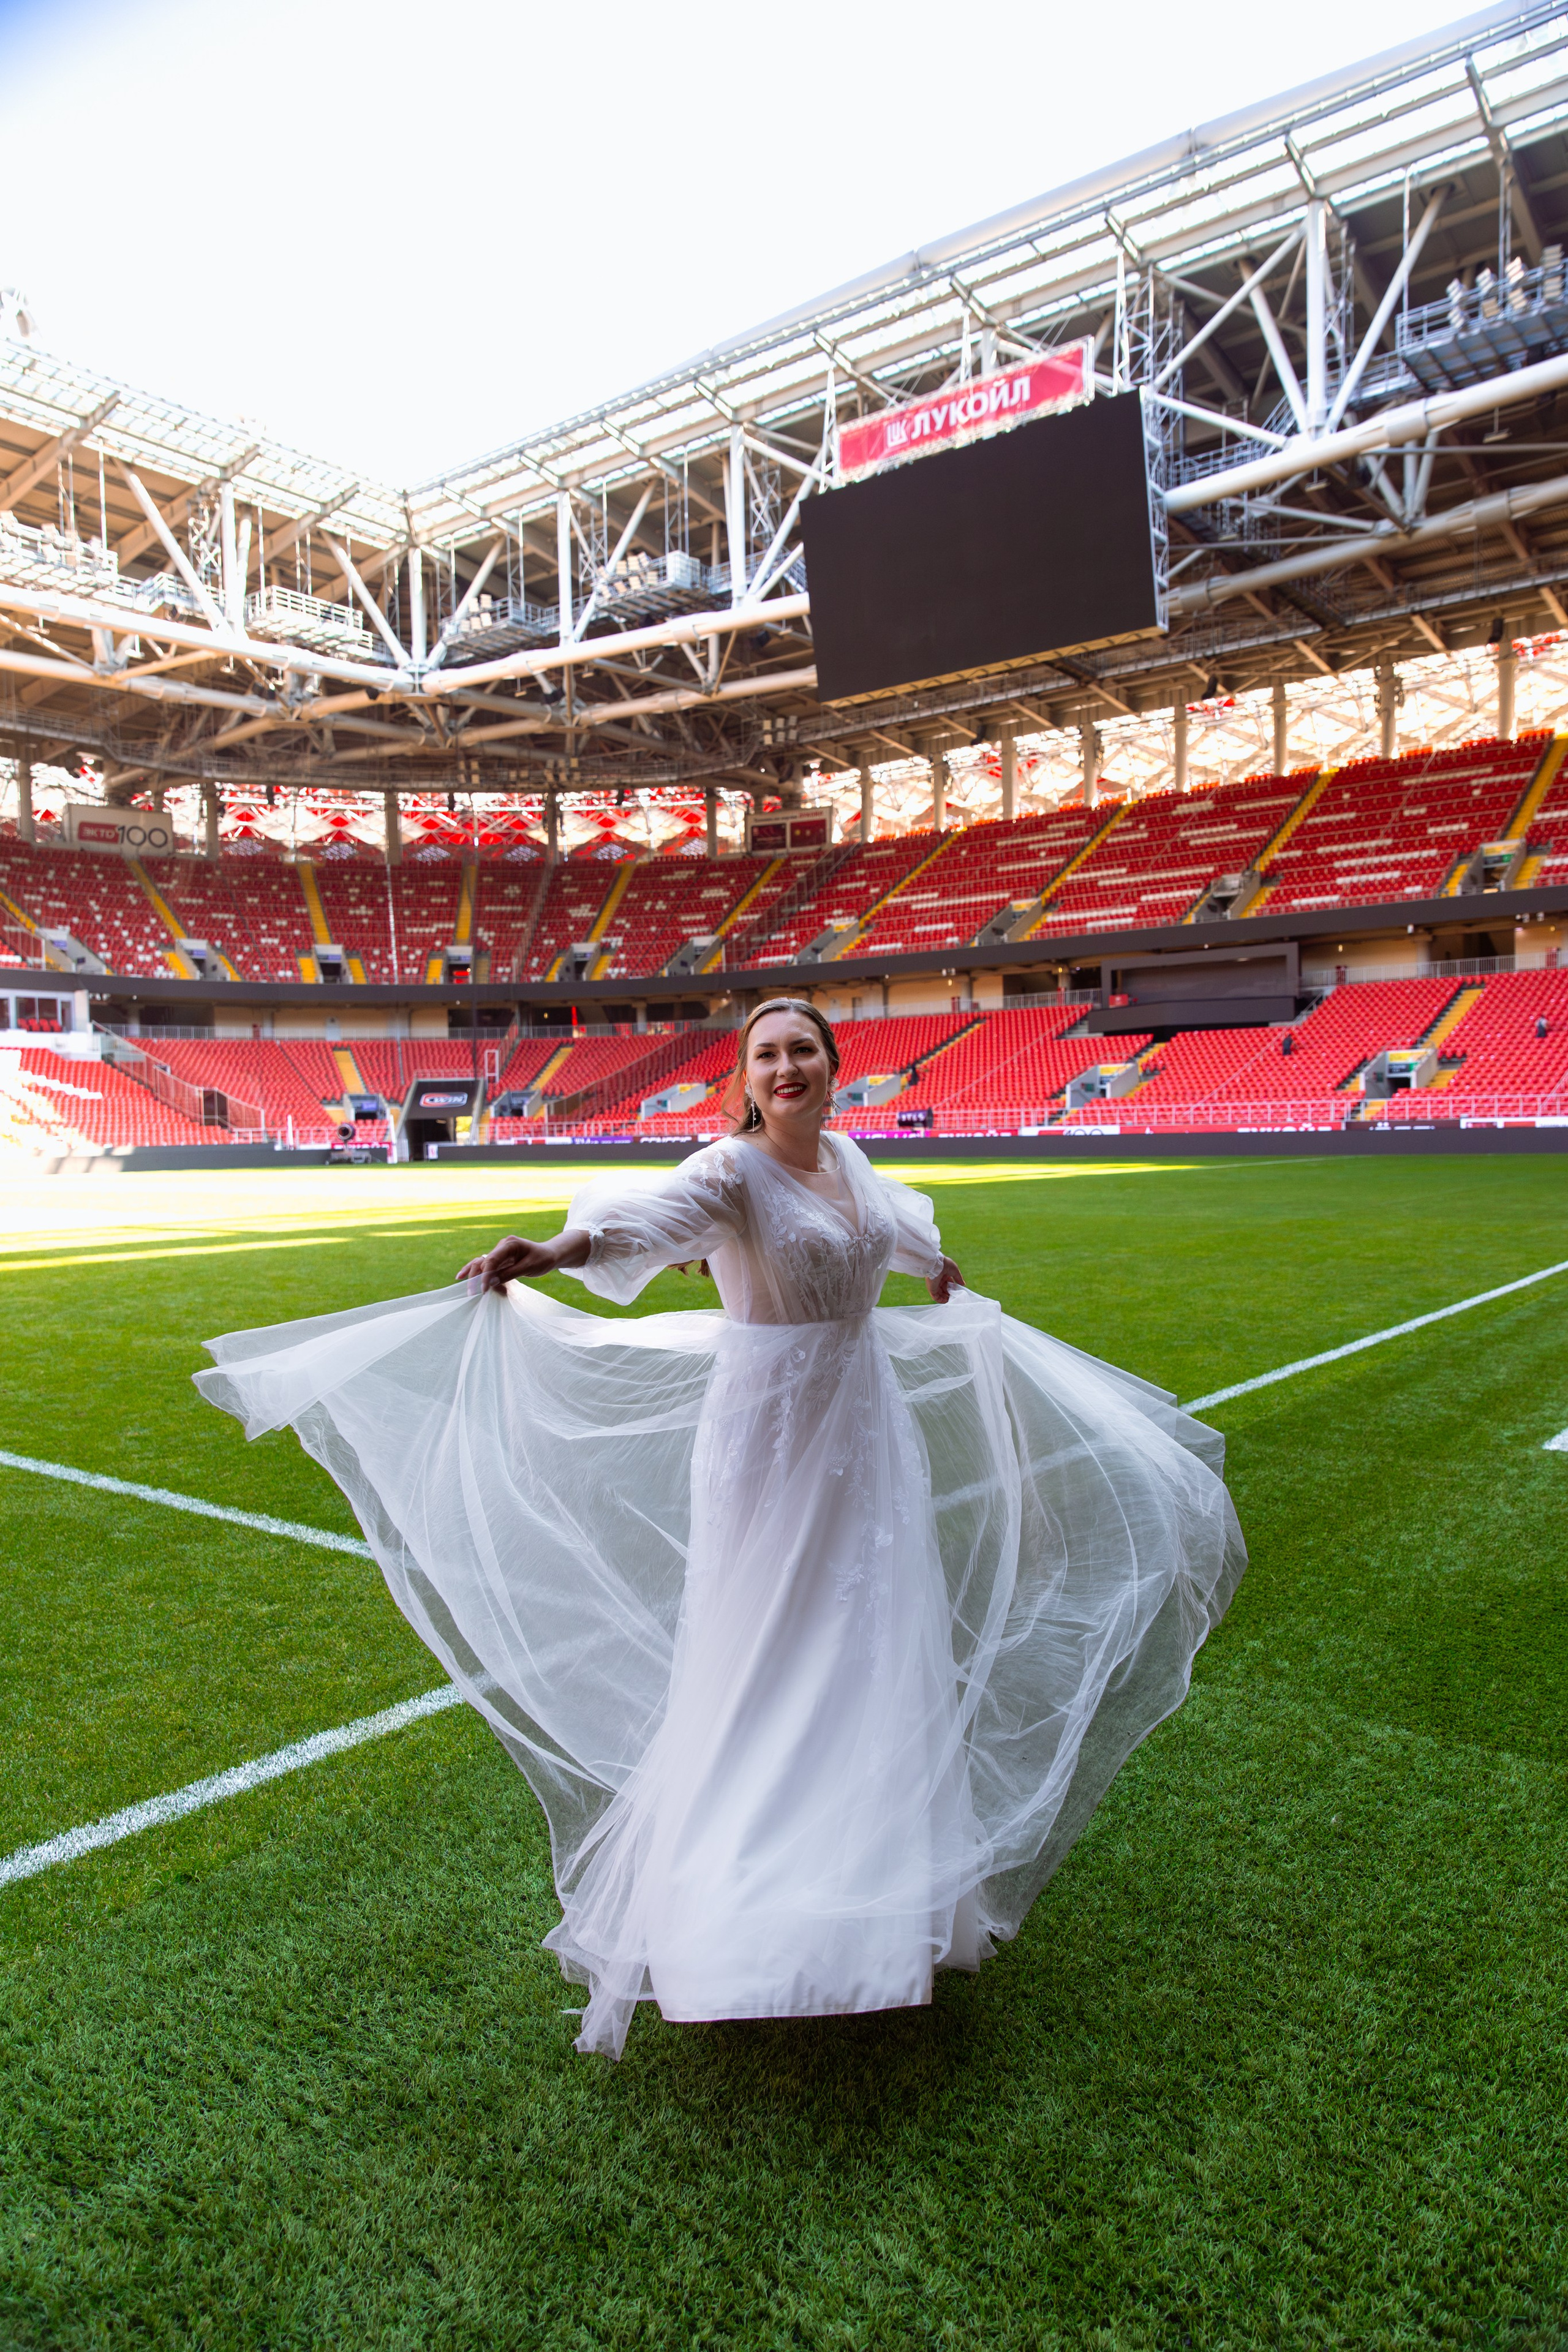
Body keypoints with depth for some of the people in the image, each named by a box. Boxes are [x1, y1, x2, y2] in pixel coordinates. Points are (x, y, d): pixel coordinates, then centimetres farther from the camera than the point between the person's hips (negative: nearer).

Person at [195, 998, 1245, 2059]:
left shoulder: (847, 1158, 5)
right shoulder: (734, 1171, -16)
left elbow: (895, 1224, 28)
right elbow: (652, 1212, -37)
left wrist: (945, 1275, 47)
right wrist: (552, 1252, -57)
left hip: (866, 1433, 7)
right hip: (770, 1445, -7)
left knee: (874, 1651, 15)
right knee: (760, 1663, -1)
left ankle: (882, 1886, 35)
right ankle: (737, 1898, 15)